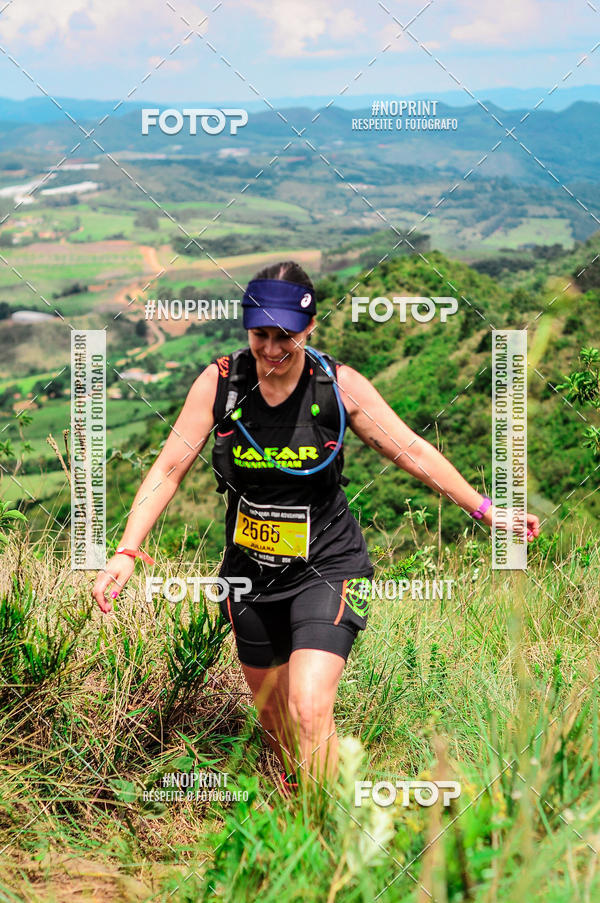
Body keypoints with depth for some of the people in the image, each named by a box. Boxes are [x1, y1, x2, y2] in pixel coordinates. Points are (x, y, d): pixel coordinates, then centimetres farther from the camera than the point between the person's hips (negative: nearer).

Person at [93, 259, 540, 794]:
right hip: (252, 568, 3)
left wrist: (485, 510, -2)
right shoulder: (219, 383, -10)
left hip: (326, 567, -3)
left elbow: (412, 453, -4)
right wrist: (127, 553, -15)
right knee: (271, 707, 18)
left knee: (310, 710, -20)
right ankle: (291, 790, 47)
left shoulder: (339, 385, -13)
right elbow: (170, 468, -7)